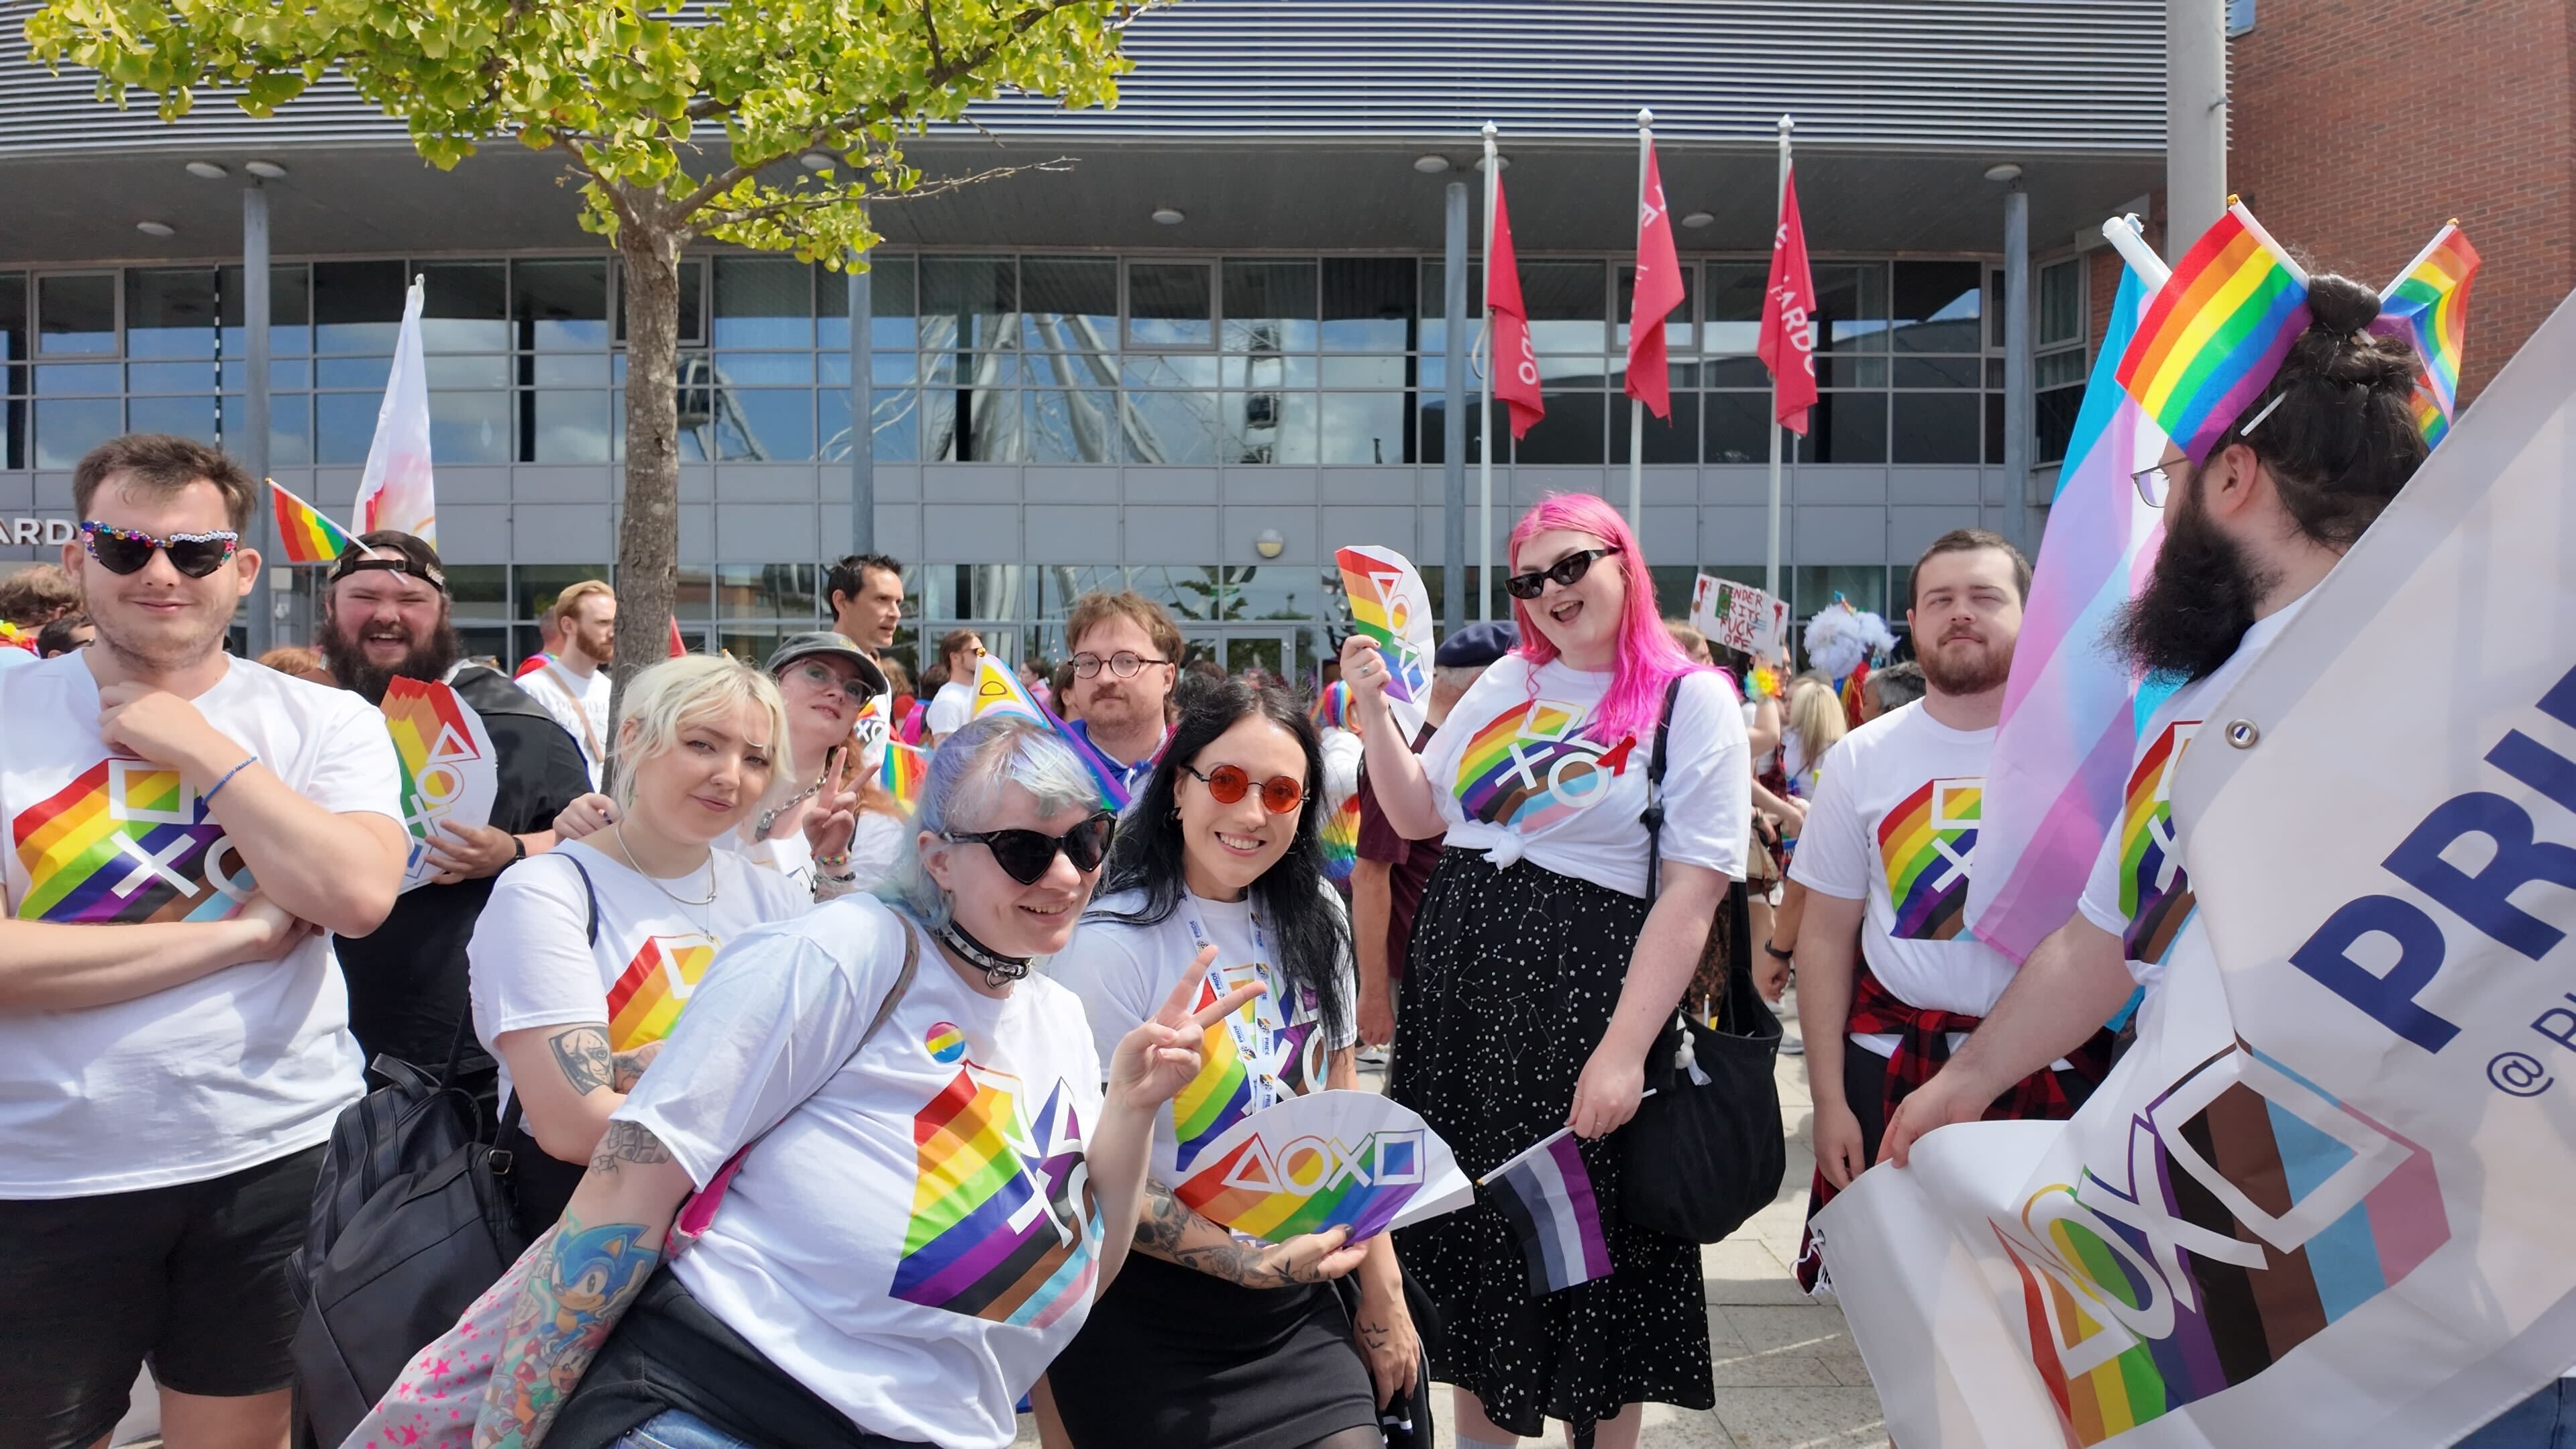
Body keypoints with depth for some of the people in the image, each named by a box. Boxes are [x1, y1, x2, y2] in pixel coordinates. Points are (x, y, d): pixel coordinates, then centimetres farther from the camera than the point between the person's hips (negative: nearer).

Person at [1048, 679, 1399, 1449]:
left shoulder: (1314, 921, 3)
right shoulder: (1112, 943, -16)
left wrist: (1382, 1292, 7)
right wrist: (1251, 1264, -24)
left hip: (1300, 1303, 5)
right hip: (1149, 1312, -5)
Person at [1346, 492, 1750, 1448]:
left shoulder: (1693, 700, -7)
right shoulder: (1507, 682, 11)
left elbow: (1692, 892, -13)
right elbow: (1420, 815, 15)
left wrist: (1624, 1049, -20)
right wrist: (1374, 708, 1)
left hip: (1581, 993, -5)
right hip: (1457, 978, 5)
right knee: (1470, 1230, 13)